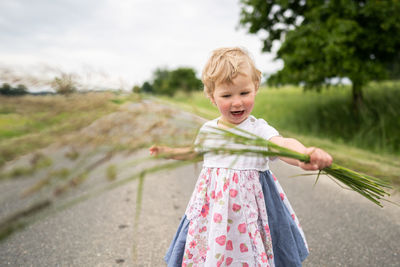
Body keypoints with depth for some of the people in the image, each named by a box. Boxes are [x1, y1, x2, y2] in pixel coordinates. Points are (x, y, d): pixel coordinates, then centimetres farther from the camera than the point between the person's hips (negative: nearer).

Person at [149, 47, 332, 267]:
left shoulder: (258, 129, -13)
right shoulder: (208, 130, 0)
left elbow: (283, 145, -34)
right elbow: (195, 152, 22)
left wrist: (304, 156, -55)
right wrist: (167, 151, 23)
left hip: (248, 206, -3)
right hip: (214, 209, 4)